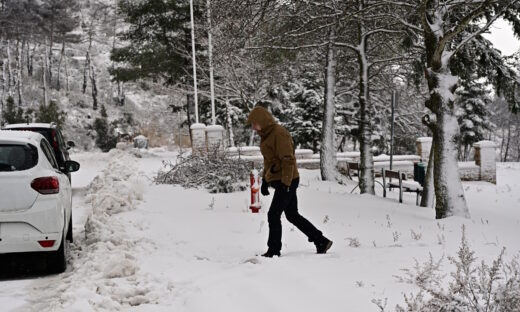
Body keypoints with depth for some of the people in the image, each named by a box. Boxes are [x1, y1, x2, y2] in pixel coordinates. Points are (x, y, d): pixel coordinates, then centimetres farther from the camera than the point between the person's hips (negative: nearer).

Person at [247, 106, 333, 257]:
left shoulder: (279, 134, -17)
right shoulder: (266, 135, 13)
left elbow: (288, 160, -21)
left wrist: (286, 183, -23)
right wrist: (265, 180, 20)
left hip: (286, 182, -10)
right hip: (277, 181, 10)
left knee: (273, 215, -6)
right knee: (293, 215, 13)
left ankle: (274, 250, 4)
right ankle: (321, 241, 20)